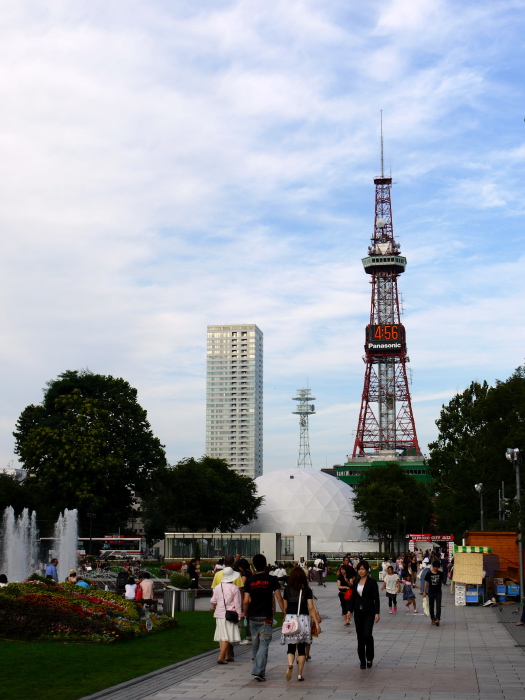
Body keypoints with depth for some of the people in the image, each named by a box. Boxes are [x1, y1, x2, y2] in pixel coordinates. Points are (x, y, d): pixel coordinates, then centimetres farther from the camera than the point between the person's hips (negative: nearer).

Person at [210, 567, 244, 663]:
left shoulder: (217, 587, 5)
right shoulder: (234, 588, -10)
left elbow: (213, 601, 15)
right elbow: (237, 603, -8)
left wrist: (213, 607, 37)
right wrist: (240, 613, 2)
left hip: (219, 614, 6)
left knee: (223, 636, 15)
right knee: (227, 637, -4)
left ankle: (227, 656, 26)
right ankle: (221, 657, -14)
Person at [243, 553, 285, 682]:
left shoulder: (250, 581, 2)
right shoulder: (271, 580, -4)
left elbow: (246, 601, -2)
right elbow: (279, 599, -6)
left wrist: (245, 614, 14)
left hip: (253, 617, 3)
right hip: (266, 618, -3)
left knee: (255, 644, 17)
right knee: (264, 644, -4)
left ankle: (258, 668, 28)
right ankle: (258, 671, -15)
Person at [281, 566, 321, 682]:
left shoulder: (287, 589, 3)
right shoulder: (307, 590, -2)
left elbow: (285, 607, 6)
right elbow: (311, 608, -5)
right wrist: (317, 623, -2)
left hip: (290, 618, 1)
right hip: (303, 619, -1)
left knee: (291, 647, 6)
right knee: (301, 648, 8)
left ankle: (290, 664, -22)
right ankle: (299, 674, 7)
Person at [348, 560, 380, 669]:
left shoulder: (372, 582, -5)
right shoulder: (356, 582, 8)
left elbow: (376, 598, -6)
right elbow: (353, 597, 13)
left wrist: (377, 613, -12)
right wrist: (350, 610, 7)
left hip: (369, 612, -4)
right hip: (358, 612, 4)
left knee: (367, 634, -13)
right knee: (360, 636, 4)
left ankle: (369, 658, 7)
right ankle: (362, 660, 12)